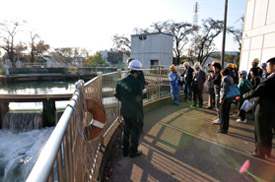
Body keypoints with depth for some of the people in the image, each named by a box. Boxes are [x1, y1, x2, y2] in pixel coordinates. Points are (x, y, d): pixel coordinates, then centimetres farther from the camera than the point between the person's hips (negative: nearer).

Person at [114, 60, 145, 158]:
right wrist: (142, 93, 3)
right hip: (135, 112, -5)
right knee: (135, 132, 13)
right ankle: (133, 151, 26)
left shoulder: (121, 81, -4)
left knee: (126, 131, 19)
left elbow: (117, 95, 0)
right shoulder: (137, 82, -21)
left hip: (124, 111, 6)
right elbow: (139, 97, -18)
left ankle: (125, 151, 30)